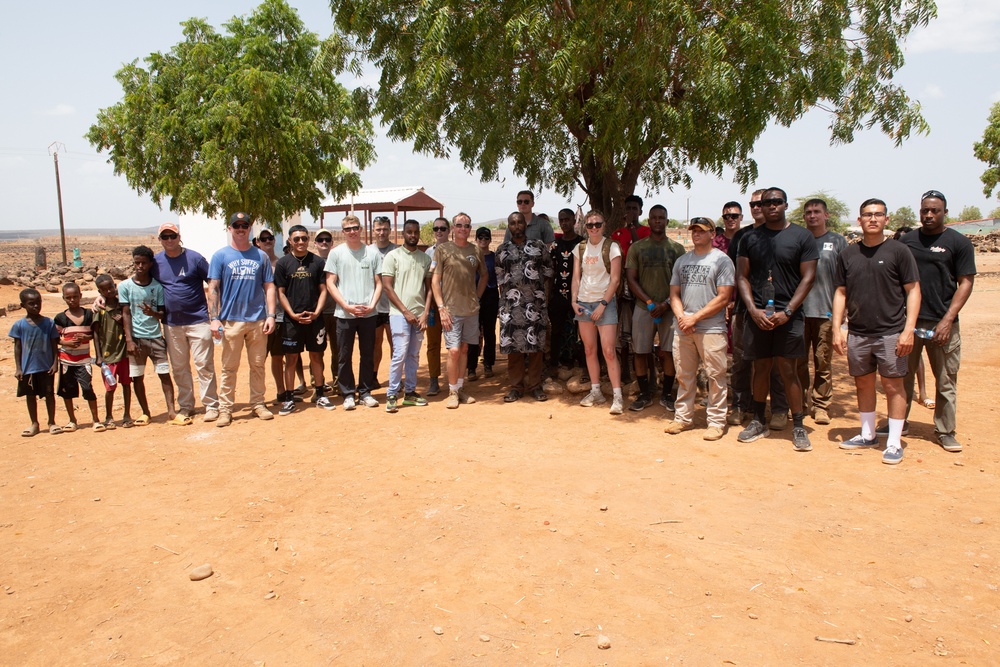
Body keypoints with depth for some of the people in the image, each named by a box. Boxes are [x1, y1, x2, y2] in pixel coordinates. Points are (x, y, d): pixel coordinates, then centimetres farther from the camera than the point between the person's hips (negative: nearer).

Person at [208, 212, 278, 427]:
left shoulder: (260, 256, 10)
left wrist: (271, 315, -2)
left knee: (258, 365, 8)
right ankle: (225, 409, 8)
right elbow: (213, 288, 0)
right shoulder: (220, 256, 5)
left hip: (258, 320, 2)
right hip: (231, 320, -2)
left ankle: (258, 404, 19)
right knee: (229, 367, 2)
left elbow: (269, 287, 8)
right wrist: (214, 318, -9)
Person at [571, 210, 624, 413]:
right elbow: (576, 277, 9)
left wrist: (603, 304, -13)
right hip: (584, 303, 5)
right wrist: (574, 300, -3)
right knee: (589, 350, 8)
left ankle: (617, 396, -5)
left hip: (605, 303, -5)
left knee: (608, 351, -9)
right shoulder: (580, 248, 8)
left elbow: (615, 280, -8)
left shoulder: (612, 247, -5)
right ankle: (596, 392, 18)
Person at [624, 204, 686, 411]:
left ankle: (666, 394, 16)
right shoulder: (637, 247, 6)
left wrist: (666, 303, -10)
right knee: (641, 352, 2)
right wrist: (650, 302, -8)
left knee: (669, 352, 2)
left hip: (669, 308, 0)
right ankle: (644, 394, 15)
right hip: (643, 308, 0)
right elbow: (631, 279, 1)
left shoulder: (677, 248, 6)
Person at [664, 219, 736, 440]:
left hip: (711, 328, -5)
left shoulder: (722, 260, -2)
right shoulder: (682, 260, 16)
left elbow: (723, 298, -9)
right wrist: (681, 317, -4)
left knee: (715, 376, -2)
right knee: (683, 375, 10)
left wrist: (695, 317, -13)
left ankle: (716, 421, 6)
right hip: (682, 328, 5)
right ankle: (683, 417, 20)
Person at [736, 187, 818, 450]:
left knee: (788, 370, -3)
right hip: (757, 314, 3)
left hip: (787, 315, -2)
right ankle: (758, 422, 20)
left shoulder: (802, 236, 1)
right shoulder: (750, 238, 9)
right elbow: (742, 276, 6)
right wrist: (754, 310, -7)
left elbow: (808, 278, -2)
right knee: (761, 367, 9)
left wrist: (787, 312, -11)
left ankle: (798, 427, 6)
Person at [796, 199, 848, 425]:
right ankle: (801, 403, 16)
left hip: (826, 311, -1)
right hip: (798, 310, 2)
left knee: (823, 362, 1)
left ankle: (821, 406, 10)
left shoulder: (837, 241, 7)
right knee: (798, 361, 5)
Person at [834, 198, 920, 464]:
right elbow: (841, 293, 11)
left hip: (890, 332, -4)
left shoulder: (898, 251, -3)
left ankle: (894, 443, 9)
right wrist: (836, 329, 2)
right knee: (863, 383, 13)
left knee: (893, 385, 0)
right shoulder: (848, 254, 8)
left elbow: (913, 291, -3)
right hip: (857, 333, 4)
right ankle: (867, 435, 28)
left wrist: (908, 329, -12)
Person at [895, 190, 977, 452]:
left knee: (946, 380, 3)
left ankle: (946, 432, 14)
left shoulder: (959, 243, 1)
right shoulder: (907, 240, 9)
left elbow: (966, 282, -2)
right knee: (902, 375, 10)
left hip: (941, 323, -2)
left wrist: (947, 320, -11)